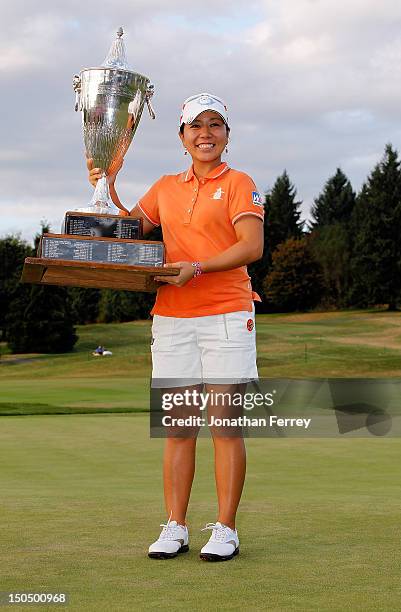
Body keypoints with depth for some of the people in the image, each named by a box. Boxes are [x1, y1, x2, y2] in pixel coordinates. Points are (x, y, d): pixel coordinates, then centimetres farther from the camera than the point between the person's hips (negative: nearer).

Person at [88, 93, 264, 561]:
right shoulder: (166, 188, 18)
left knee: (225, 425, -3)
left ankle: (225, 530, 3)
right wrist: (107, 189, 9)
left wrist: (197, 268, -19)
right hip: (171, 317, 4)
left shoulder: (238, 184, 3)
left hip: (226, 315, -4)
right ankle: (174, 529, 9)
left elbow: (251, 247, -9)